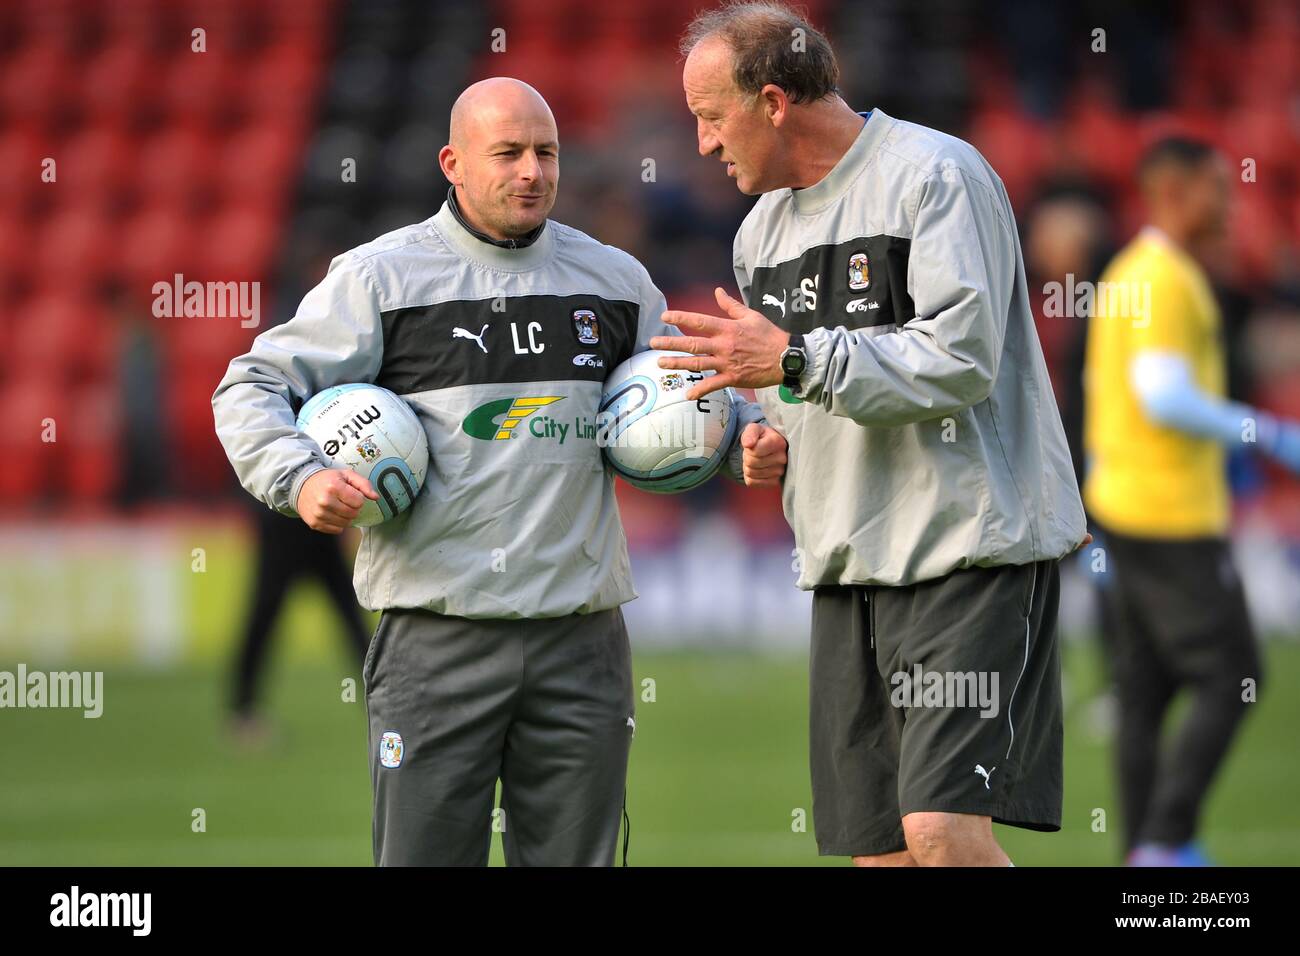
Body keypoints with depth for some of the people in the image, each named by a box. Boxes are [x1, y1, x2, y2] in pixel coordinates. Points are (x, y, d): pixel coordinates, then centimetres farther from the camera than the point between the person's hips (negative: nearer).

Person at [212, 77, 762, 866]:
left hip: (581, 642, 3)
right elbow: (253, 389, 4)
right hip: (437, 641, -3)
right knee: (426, 854, -5)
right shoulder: (380, 276, 2)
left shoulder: (616, 282, 14)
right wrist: (300, 479, -14)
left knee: (575, 855, 6)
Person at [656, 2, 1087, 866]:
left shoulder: (934, 175, -9)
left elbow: (961, 361, -19)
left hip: (968, 545, -8)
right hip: (848, 567, 8)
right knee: (877, 847, 4)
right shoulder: (763, 229, 18)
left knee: (944, 830, -21)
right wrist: (779, 442, 7)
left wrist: (794, 360, -19)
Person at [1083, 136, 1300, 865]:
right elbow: (1165, 397, -24)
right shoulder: (1166, 281, -15)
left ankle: (1146, 848, 9)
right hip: (1175, 518, -10)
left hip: (1120, 505, 10)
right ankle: (1165, 839, -9)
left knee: (1146, 690, 9)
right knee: (1229, 679, -6)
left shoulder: (1124, 277, 15)